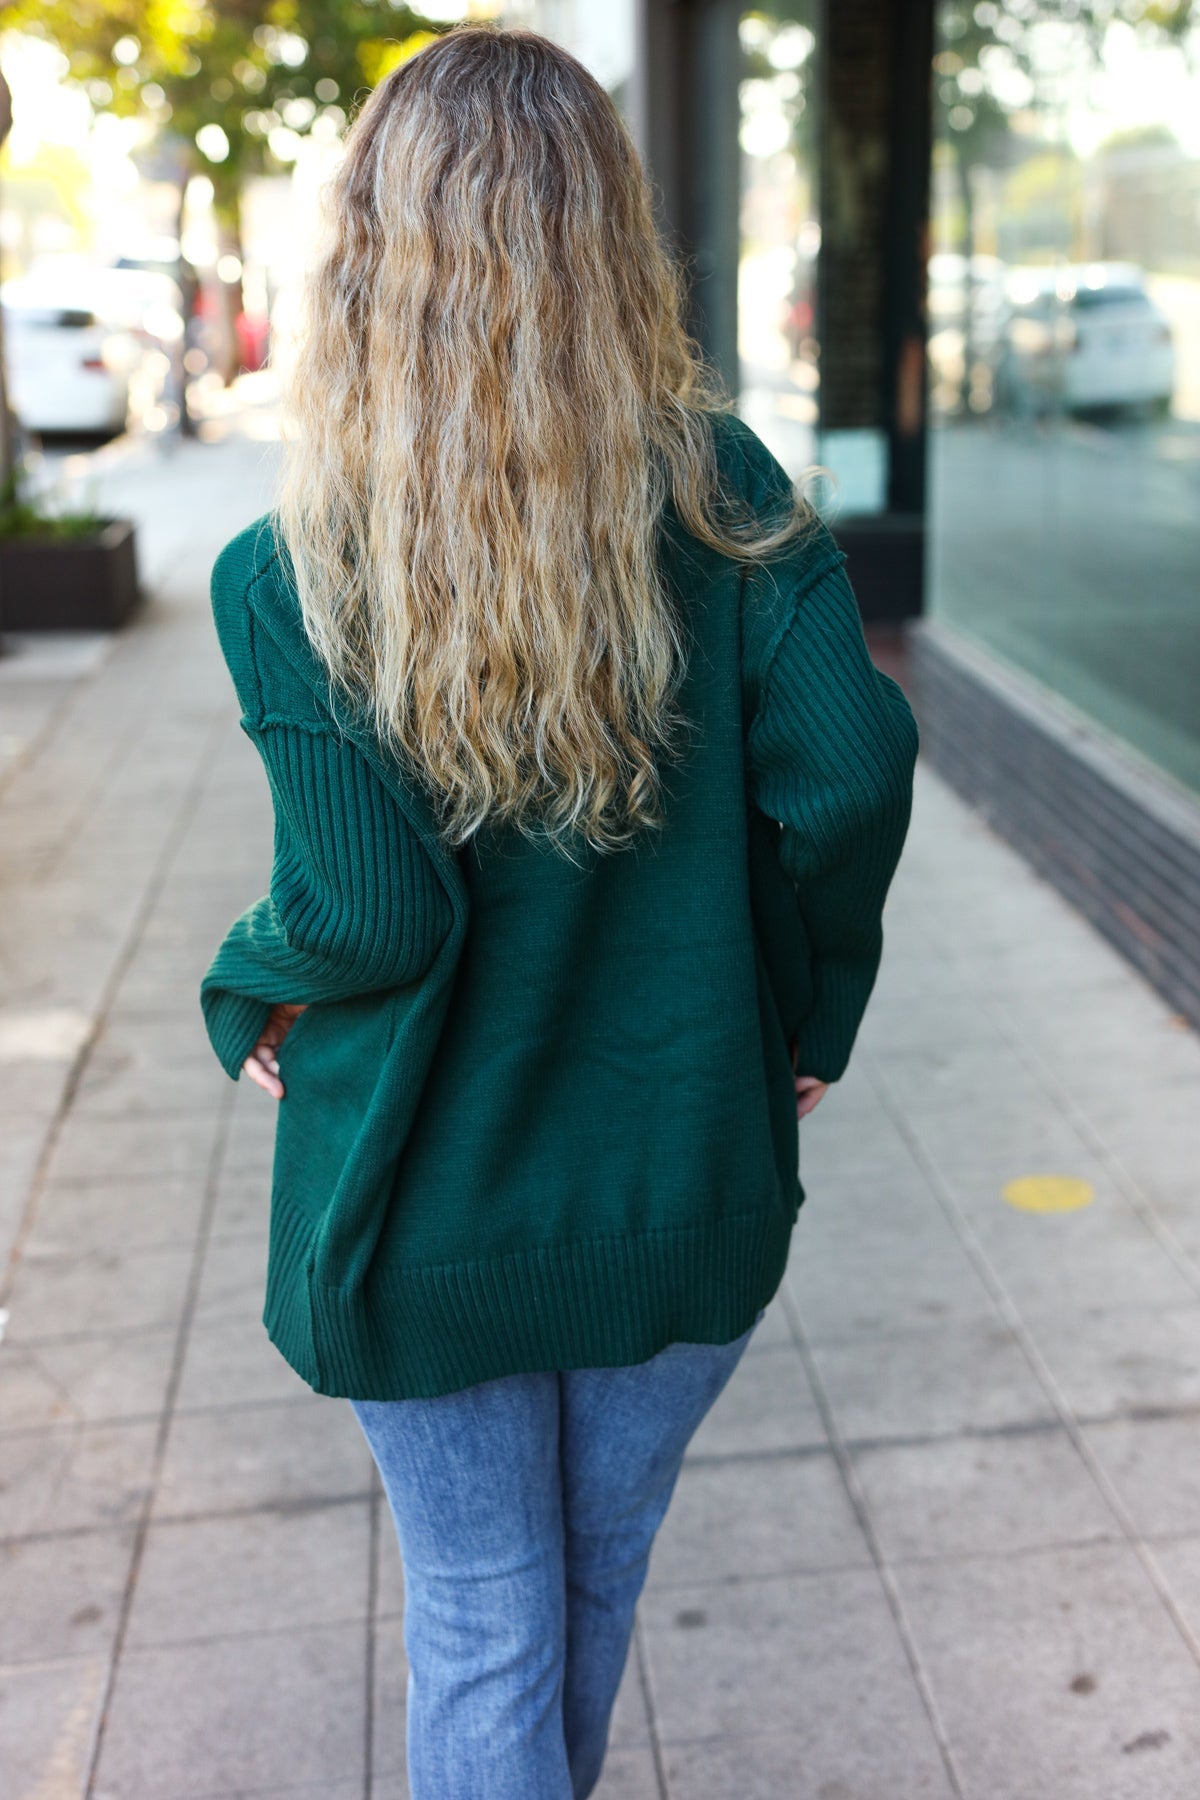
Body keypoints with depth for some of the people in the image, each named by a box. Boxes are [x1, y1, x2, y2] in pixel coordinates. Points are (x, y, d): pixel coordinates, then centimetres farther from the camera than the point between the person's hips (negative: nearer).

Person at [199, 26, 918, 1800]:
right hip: (686, 1182, 3)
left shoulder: (289, 579, -16)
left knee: (481, 1618, 19)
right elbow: (849, 778, -17)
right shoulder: (719, 492, -10)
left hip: (431, 1206, -2)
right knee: (603, 1570, 27)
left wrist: (251, 992, 0)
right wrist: (801, 1017, 0)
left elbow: (369, 918, -23)